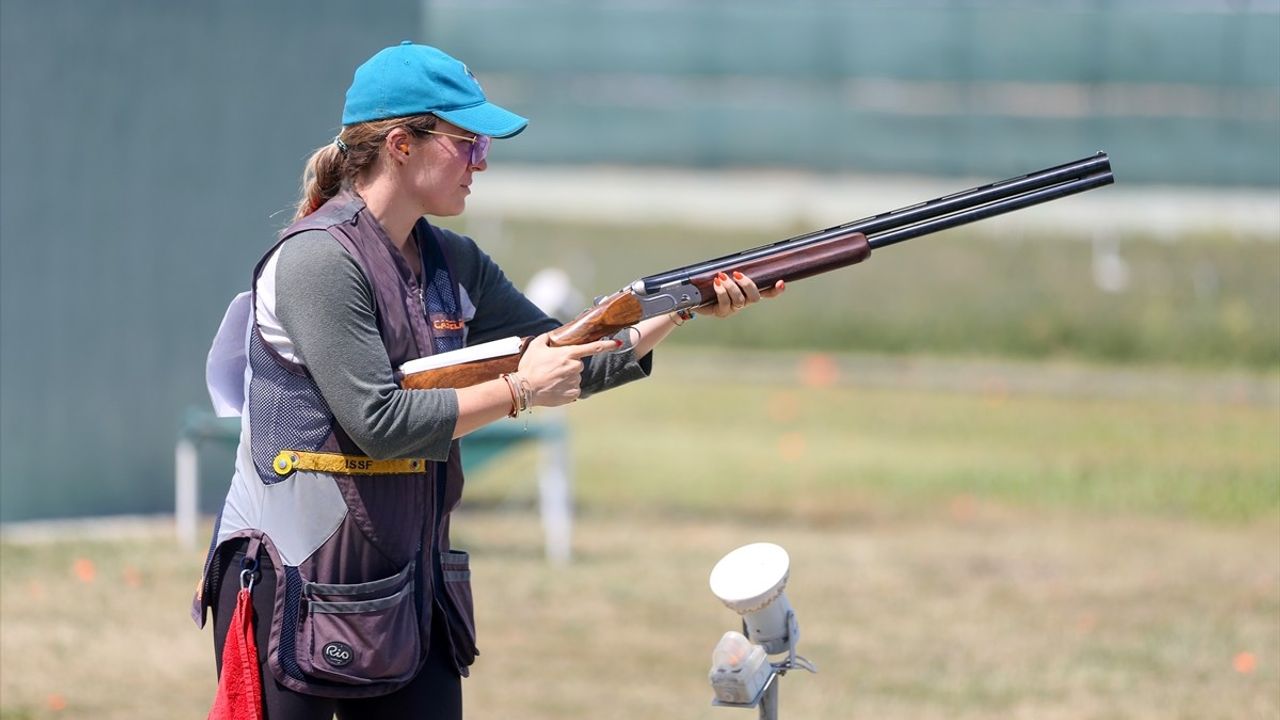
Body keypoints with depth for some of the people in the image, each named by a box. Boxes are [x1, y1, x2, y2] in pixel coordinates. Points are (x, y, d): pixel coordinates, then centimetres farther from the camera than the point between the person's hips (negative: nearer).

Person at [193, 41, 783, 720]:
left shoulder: (452, 263, 10)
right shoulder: (318, 261, -15)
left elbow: (574, 366, 15)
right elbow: (379, 422, -20)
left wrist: (689, 306, 3)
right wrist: (518, 392, -12)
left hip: (408, 585, 8)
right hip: (290, 584, -8)